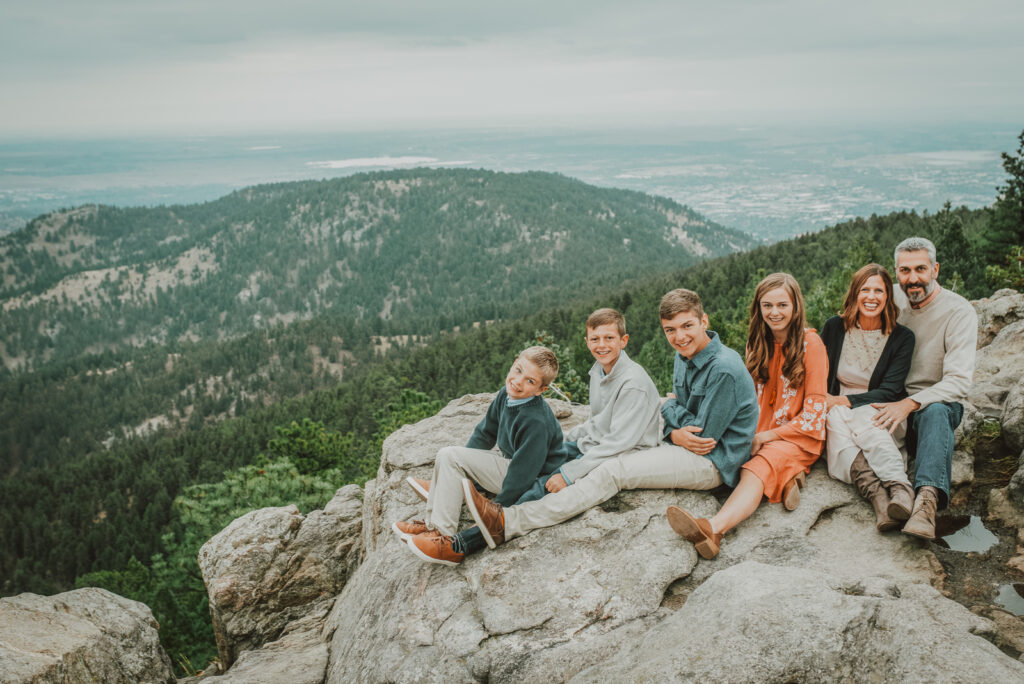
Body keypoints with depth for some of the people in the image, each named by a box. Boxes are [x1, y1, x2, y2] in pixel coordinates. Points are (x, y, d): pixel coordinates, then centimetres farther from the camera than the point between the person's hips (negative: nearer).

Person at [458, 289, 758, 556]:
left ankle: (509, 522, -24)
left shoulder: (725, 370, -22)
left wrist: (669, 407, -2)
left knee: (613, 472, -21)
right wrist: (674, 433, -15)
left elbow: (703, 436, -19)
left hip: (712, 463, -9)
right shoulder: (684, 357, 8)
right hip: (684, 449, 9)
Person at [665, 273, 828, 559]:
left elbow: (814, 409, -7)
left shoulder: (810, 343, -5)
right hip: (760, 436, 7)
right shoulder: (757, 342, 12)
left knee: (756, 468, -36)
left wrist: (767, 436, -12)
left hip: (799, 437, -6)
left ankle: (713, 527, -59)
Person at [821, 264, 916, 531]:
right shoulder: (834, 327, 4)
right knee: (837, 420, -35)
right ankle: (879, 495, -56)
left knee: (862, 419, -36)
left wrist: (844, 401, -17)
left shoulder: (902, 337, -1)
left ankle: (901, 490, -58)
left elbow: (890, 392, -8)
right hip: (836, 412, 2)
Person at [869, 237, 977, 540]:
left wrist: (910, 404, -32)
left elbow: (959, 381, -18)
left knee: (934, 412, -41)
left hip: (940, 403, -5)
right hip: (892, 402, 5)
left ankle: (927, 499, -60)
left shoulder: (959, 311, -9)